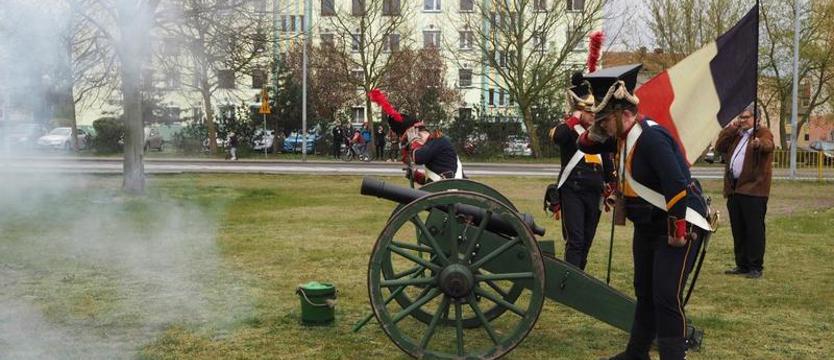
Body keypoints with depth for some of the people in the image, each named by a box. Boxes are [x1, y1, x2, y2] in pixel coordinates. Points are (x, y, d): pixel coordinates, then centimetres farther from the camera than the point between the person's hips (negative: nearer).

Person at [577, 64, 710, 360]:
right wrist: (596, 130, -8)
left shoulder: (651, 137, -24)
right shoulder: (623, 135, 4)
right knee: (644, 291, 18)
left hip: (679, 225, -10)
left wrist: (678, 232, -26)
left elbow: (677, 186, -30)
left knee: (666, 296, -12)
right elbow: (585, 147, 13)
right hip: (648, 225, 10)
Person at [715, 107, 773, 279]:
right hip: (734, 189, 7)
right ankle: (742, 265, 17)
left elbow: (768, 145, -21)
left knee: (754, 229, -6)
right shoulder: (735, 135, 23)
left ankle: (755, 267, -2)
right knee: (738, 230, 10)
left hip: (753, 189, -7)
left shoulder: (762, 132, 0)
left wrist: (759, 143, -45)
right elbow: (719, 147, 14)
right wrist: (730, 128, 8)